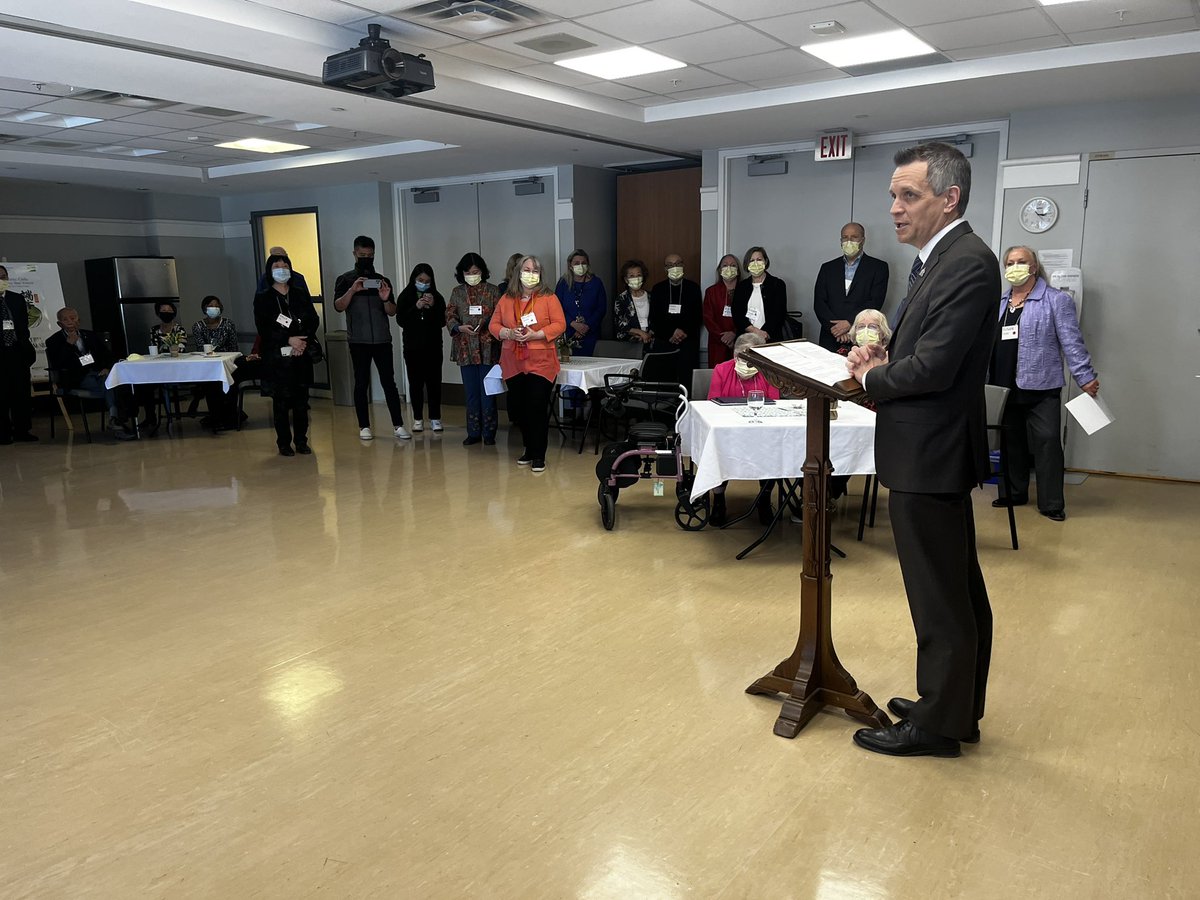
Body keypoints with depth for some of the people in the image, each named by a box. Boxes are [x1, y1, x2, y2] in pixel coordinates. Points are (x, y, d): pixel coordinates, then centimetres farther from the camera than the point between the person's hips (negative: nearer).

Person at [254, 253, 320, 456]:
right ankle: (284, 443, 8)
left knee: (301, 400, 3)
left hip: (301, 355, 2)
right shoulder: (263, 298, 3)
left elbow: (314, 320, 6)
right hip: (276, 357, -2)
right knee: (281, 402, 0)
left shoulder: (301, 294, 12)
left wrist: (304, 341, -10)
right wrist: (289, 340, -15)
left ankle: (301, 440, 13)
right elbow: (263, 329, -5)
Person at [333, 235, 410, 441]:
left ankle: (398, 425, 0)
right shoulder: (345, 280, 5)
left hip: (382, 339, 2)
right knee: (361, 383, 4)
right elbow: (338, 306, -8)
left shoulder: (382, 280, 11)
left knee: (389, 382, -1)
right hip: (358, 341, -1)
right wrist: (352, 290, -23)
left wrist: (385, 299, -13)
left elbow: (392, 312, 7)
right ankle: (364, 426, 10)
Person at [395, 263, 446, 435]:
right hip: (413, 348, 0)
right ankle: (418, 419, 10)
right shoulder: (405, 297, 2)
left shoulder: (437, 297, 3)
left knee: (434, 382, 0)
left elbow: (442, 322, -2)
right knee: (415, 383, 2)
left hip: (433, 347, 0)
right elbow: (400, 321, -6)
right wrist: (416, 307, -17)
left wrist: (433, 306, -16)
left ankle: (435, 418, 8)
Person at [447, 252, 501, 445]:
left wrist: (487, 325, -18)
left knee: (487, 391, 0)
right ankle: (473, 432, 16)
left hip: (487, 348, -2)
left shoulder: (492, 290, 2)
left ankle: (488, 433, 9)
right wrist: (460, 327, -13)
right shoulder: (457, 292, 9)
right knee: (471, 392, 8)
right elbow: (449, 316, 6)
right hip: (466, 348, 3)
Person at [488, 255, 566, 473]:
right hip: (513, 364, 4)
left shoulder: (548, 298, -1)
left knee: (538, 409, -5)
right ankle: (529, 449, 27)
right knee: (518, 409, 9)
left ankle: (539, 456, 5)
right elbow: (493, 325, 9)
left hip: (540, 363, -4)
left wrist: (535, 335, -18)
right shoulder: (506, 299, 10)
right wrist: (509, 333, -11)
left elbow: (560, 324, -8)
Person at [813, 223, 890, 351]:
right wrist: (835, 328, -10)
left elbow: (875, 303, -4)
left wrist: (849, 323, -14)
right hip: (831, 339, 2)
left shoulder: (878, 267, 6)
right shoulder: (827, 268, 14)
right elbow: (819, 303, 5)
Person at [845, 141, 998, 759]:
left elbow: (932, 367, -25)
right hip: (936, 452, 10)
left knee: (938, 598, 2)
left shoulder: (967, 263, -18)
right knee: (959, 591, 19)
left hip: (929, 457, -10)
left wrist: (871, 377, -8)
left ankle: (937, 724, 18)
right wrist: (886, 359, 0)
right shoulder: (942, 259, 13)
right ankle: (958, 707, 34)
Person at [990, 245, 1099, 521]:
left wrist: (1086, 377, -11)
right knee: (1011, 443, 12)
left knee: (1046, 444, -4)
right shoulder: (998, 302, 13)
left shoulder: (1056, 301, -3)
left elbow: (1071, 342, -7)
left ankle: (1051, 504, 3)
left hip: (1041, 389, -5)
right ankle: (1014, 493, 24)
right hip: (1004, 389, 5)